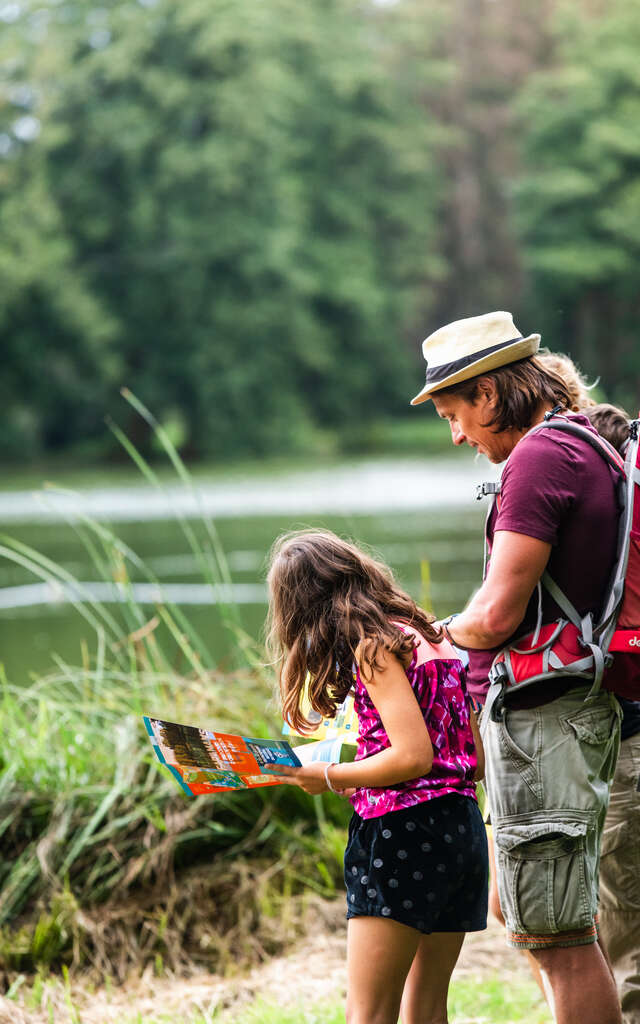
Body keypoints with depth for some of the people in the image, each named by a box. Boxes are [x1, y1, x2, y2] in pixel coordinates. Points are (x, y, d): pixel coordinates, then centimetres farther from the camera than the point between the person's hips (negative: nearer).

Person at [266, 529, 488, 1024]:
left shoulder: (373, 646, -8)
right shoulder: (426, 635, 16)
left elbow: (413, 756, -18)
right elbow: (476, 757, 15)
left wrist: (330, 777, -5)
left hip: (405, 830, -8)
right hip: (463, 827, 9)